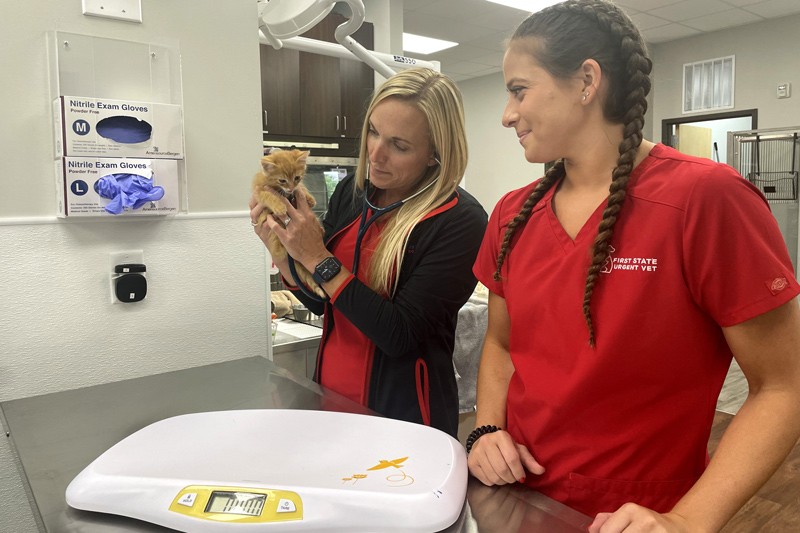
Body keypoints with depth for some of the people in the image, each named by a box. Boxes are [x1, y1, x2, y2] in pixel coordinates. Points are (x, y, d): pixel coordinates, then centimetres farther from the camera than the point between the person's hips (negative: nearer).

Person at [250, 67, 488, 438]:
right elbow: (319, 302, 6)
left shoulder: (461, 222, -21)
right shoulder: (352, 192, -2)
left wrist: (318, 259, -23)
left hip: (403, 415, -6)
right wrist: (280, 247, -11)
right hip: (331, 395, 6)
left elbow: (399, 336, -24)